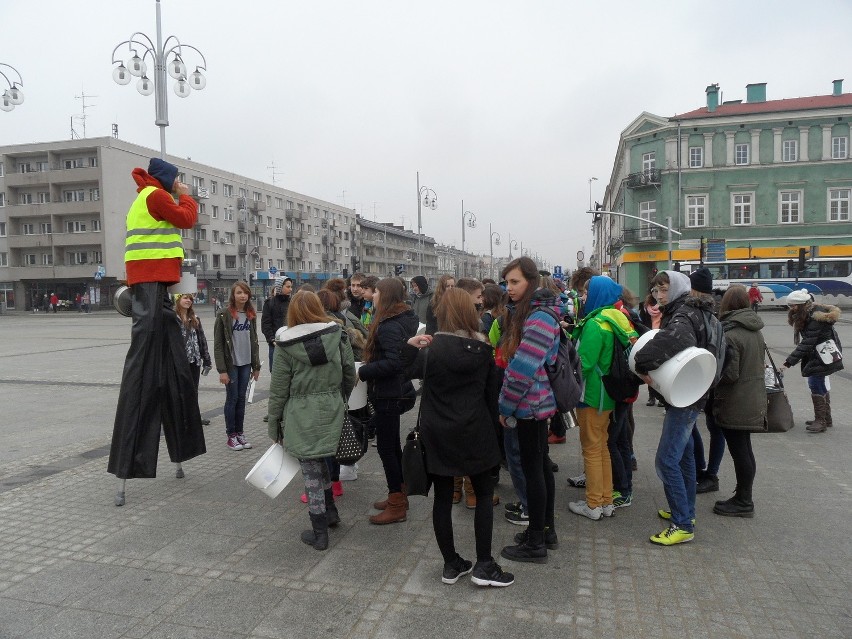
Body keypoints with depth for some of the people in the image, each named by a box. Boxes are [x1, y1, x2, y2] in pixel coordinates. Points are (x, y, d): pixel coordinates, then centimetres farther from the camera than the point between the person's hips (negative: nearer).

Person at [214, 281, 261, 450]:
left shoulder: (251, 315, 8)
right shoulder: (224, 315, -8)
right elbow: (218, 344, -10)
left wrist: (256, 366, 9)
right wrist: (222, 370, -15)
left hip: (246, 364, 4)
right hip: (231, 364, -4)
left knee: (241, 398, 10)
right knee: (232, 398, 2)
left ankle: (240, 432, 20)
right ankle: (231, 436, 13)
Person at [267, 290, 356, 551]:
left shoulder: (286, 346, -9)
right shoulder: (338, 336, -1)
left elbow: (278, 391, -5)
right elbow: (350, 376, 5)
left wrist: (274, 425, 5)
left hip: (302, 417, -4)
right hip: (332, 412, 4)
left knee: (311, 471, 6)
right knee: (320, 460, 25)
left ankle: (319, 534, 16)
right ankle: (330, 512, 36)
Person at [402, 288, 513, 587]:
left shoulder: (432, 348, -9)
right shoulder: (483, 348, -2)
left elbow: (412, 371, 6)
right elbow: (491, 392, 4)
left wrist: (411, 345, 10)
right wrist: (490, 424, 13)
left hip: (438, 433, 0)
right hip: (474, 431, 1)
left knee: (443, 498, 10)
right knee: (484, 494, 12)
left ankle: (451, 564, 20)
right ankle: (483, 565, 13)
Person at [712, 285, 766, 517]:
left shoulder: (730, 335, -20)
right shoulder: (756, 332, 7)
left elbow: (729, 374, -20)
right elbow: (757, 364, 16)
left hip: (735, 405, -9)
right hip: (753, 400, 9)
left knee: (740, 452, 2)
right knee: (744, 450, 17)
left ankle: (743, 502, 13)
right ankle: (743, 498, 28)